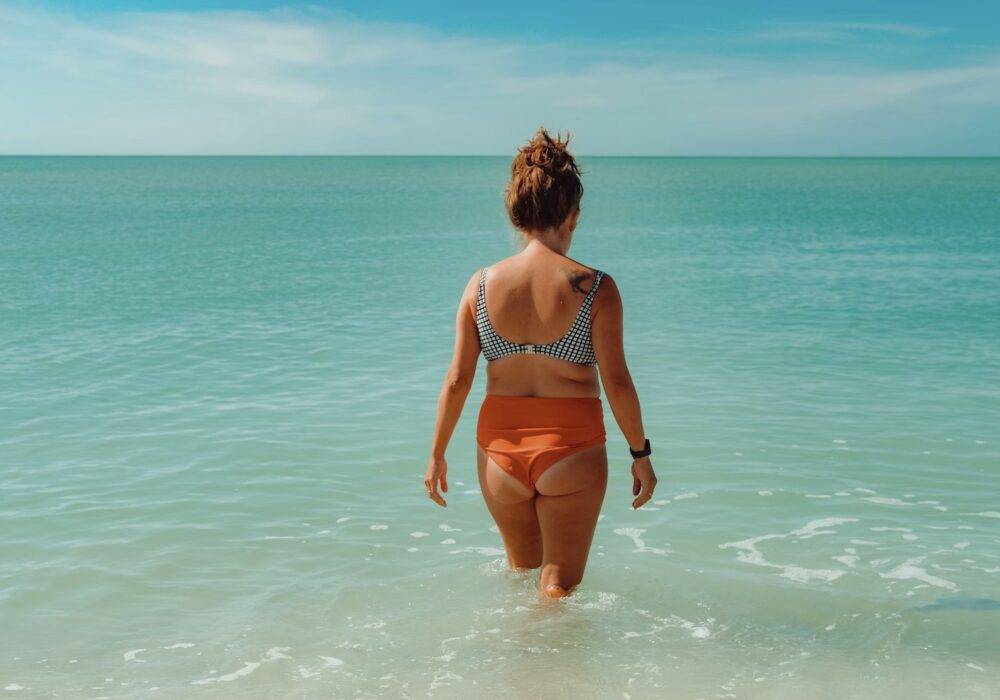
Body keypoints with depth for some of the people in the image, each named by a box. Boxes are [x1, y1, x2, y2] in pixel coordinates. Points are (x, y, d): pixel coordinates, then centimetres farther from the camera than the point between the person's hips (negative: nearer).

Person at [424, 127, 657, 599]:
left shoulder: (482, 284, -3)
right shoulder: (594, 288, -10)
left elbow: (457, 380, 0)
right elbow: (616, 382, -10)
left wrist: (437, 454, 11)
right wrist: (640, 453, 2)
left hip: (500, 447, 3)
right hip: (571, 450, -3)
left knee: (521, 569, 26)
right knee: (558, 583, 11)